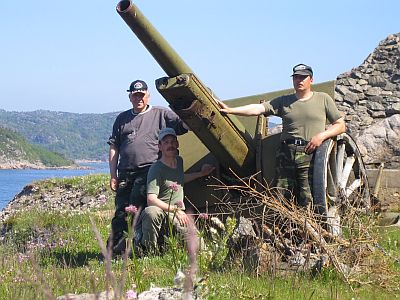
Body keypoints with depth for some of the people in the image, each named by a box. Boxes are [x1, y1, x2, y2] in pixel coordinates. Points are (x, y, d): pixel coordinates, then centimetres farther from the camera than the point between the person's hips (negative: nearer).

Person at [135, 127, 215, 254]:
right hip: (161, 213, -7)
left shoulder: (179, 161, 14)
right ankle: (150, 251, -20)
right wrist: (176, 210, -21)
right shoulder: (156, 169, -12)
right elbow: (151, 200, -21)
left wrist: (201, 173, 35)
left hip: (178, 215, 7)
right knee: (151, 212, -43)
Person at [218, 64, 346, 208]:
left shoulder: (323, 99, 13)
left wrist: (322, 135, -4)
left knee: (308, 204, -9)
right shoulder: (284, 101, 16)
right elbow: (258, 108, 5)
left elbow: (341, 125, 13)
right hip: (286, 154, 2)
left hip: (311, 154, -2)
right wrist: (230, 110, -7)